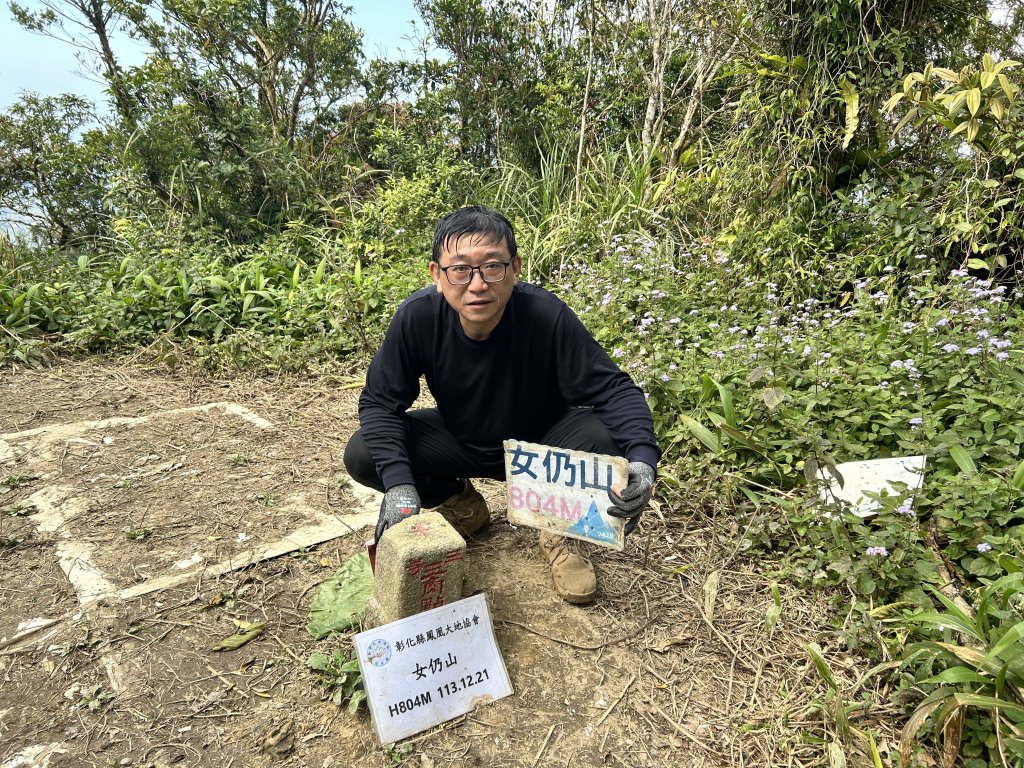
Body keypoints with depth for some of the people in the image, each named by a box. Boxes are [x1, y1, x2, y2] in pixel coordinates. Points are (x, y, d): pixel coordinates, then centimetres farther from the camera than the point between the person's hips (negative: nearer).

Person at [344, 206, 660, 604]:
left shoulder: (547, 315, -30)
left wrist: (642, 458, -43)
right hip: (458, 439, 2)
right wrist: (398, 483, -31)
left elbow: (614, 389, -25)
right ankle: (461, 502, 10)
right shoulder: (417, 316, -25)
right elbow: (379, 403, -17)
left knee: (604, 438, -32)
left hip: (540, 441, -1)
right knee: (362, 456, -19)